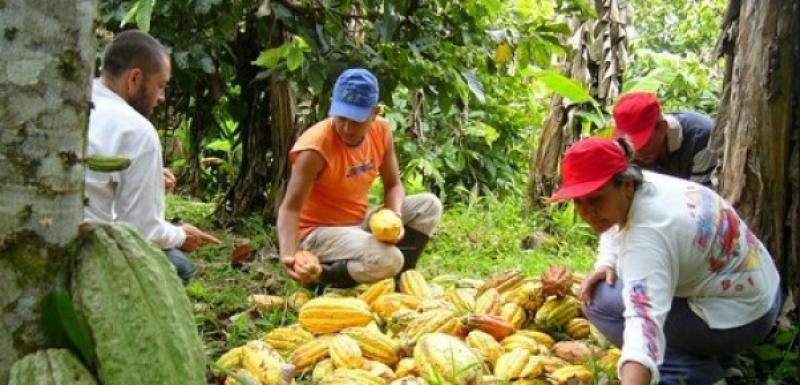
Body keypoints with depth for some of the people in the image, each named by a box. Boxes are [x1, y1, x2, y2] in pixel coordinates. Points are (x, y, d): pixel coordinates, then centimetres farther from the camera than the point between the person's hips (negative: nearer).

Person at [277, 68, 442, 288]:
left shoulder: (381, 130, -5)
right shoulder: (315, 147, -25)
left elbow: (393, 185, 5)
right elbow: (290, 209, -26)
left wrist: (395, 216, -18)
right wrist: (288, 255, -44)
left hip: (358, 225, 7)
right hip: (317, 234, -7)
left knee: (429, 205, -3)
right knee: (387, 260, -31)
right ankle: (319, 275, -7)